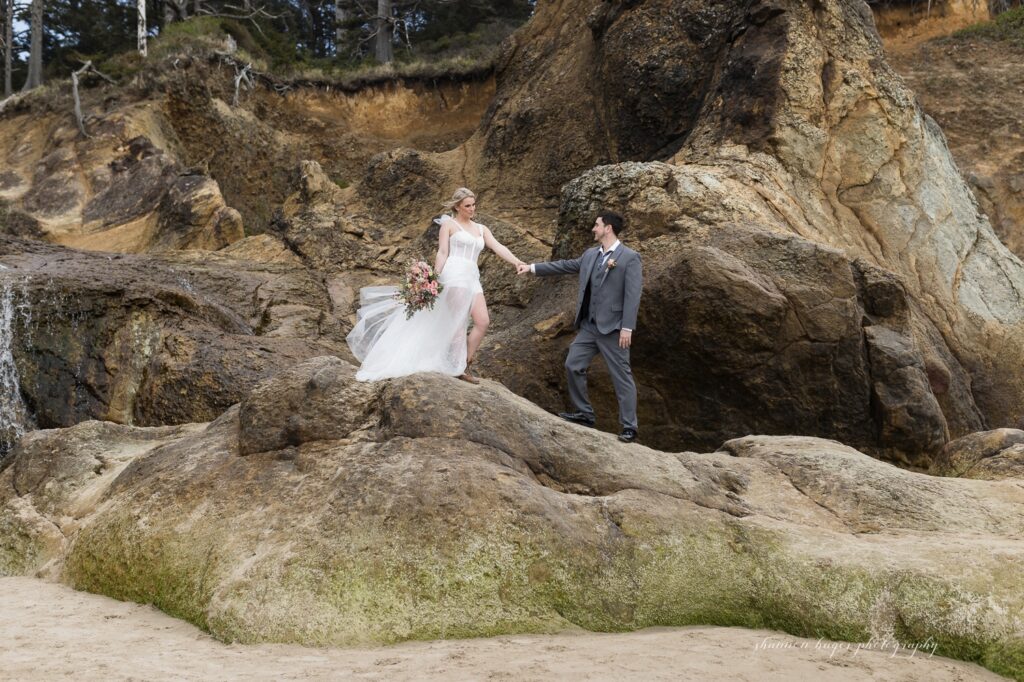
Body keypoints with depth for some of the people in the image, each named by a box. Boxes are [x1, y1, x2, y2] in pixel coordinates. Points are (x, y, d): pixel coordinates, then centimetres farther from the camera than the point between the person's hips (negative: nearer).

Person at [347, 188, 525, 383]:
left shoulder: (481, 229, 20)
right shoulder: (449, 224, 6)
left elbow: (498, 247, 7)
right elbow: (442, 253, -1)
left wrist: (517, 262, -9)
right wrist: (435, 278, -11)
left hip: (472, 279, 6)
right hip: (454, 274, -6)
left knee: (483, 321, -5)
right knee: (459, 321, -9)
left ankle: (465, 365, 3)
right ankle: (459, 367, -4)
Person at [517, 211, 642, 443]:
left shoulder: (630, 258, -10)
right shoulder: (590, 255, 11)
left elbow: (633, 295, -15)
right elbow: (565, 266, 20)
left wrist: (627, 328, -20)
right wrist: (532, 268, 20)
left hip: (612, 328, -7)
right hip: (589, 326, 8)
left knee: (621, 376, -3)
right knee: (573, 365, 9)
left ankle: (630, 426, 3)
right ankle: (584, 413, 23)